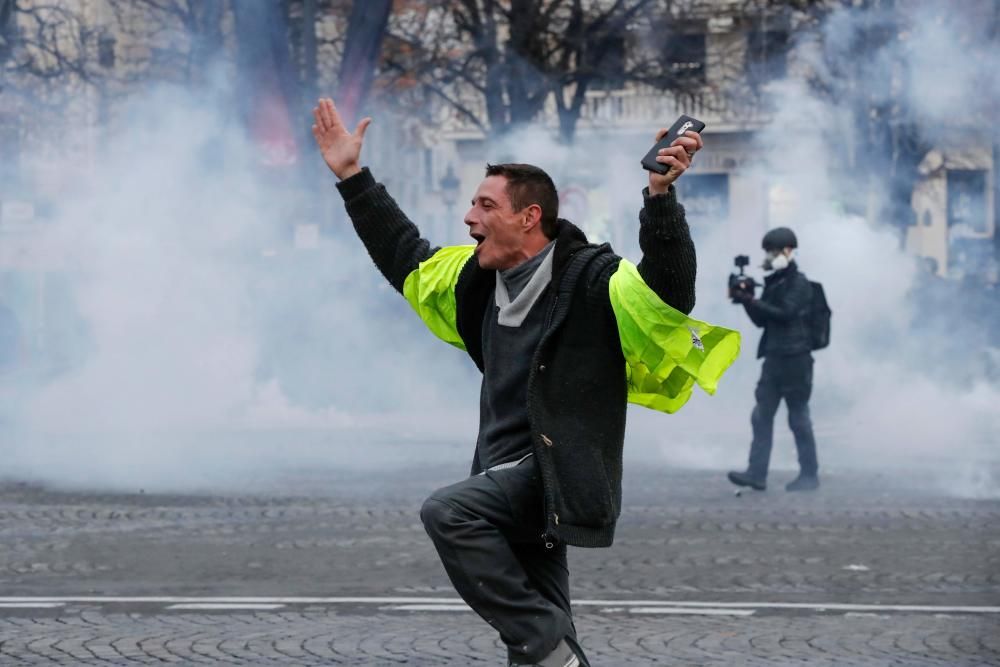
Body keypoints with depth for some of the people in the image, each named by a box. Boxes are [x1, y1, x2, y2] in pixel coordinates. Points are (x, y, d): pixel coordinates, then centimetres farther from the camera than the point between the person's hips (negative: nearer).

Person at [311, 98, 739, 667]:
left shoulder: (591, 281, -12)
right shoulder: (481, 280, 10)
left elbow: (668, 287, -29)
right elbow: (405, 256, 24)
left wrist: (661, 194, -41)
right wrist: (353, 177, 23)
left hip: (558, 474, -8)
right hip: (513, 481, 8)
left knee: (448, 512, -30)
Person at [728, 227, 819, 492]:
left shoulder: (799, 283, -8)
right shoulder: (773, 282, 16)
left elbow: (785, 313, -20)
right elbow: (761, 320, 15)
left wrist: (752, 301, -20)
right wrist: (746, 300, -1)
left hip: (795, 358, -8)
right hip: (774, 358, 8)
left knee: (799, 418, -2)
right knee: (762, 416, 2)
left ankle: (809, 475, 5)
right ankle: (757, 473, 1)